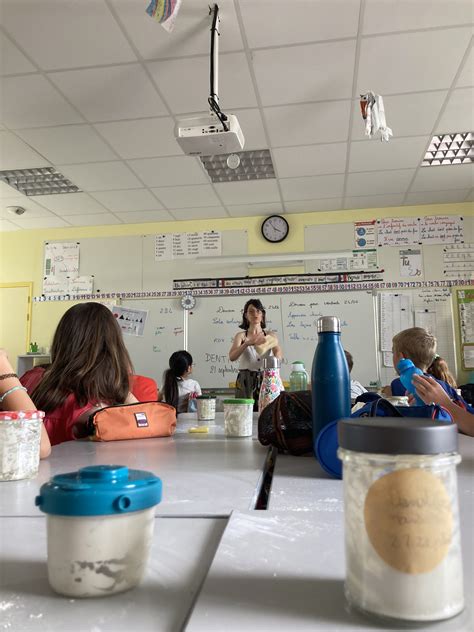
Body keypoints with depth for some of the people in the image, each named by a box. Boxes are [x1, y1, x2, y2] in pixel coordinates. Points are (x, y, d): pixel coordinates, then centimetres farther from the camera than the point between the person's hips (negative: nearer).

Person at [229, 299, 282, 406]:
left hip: (266, 380, 1)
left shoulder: (271, 335, 11)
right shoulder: (241, 336, 7)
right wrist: (247, 343, -25)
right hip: (246, 381, -1)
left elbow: (278, 354, -5)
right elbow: (232, 357, -10)